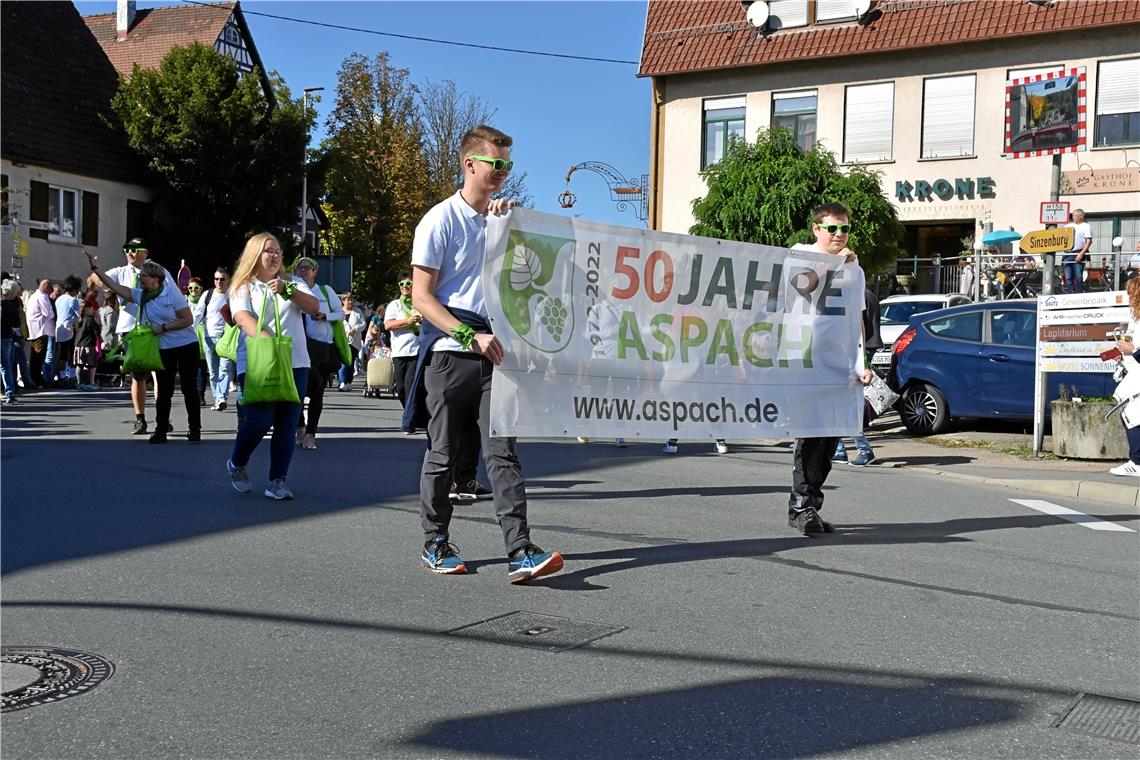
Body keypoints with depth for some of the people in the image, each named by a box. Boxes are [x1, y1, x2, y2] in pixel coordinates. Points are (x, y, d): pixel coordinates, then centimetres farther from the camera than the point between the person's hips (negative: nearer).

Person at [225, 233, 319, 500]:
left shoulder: (292, 283, 15)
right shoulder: (243, 287, 6)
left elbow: (314, 307, 0)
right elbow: (243, 317, -12)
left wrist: (287, 291, -15)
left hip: (294, 363, 3)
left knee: (287, 424, -2)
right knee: (260, 419, -13)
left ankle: (277, 481, 5)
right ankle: (236, 465, 14)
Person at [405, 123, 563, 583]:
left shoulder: (506, 218, 14)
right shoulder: (441, 220, -4)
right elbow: (421, 297, -8)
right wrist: (472, 335, -17)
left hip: (495, 354, 4)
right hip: (450, 354, -4)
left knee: (503, 452, -5)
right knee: (442, 454, 6)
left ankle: (520, 553, -10)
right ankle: (435, 546, 20)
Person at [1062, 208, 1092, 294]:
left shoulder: (1086, 226, 4)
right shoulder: (1069, 226, 22)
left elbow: (1089, 241, -6)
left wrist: (1081, 254, -16)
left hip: (1078, 254, -5)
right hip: (1067, 254, 5)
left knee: (1078, 278, -9)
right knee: (1068, 278, 0)